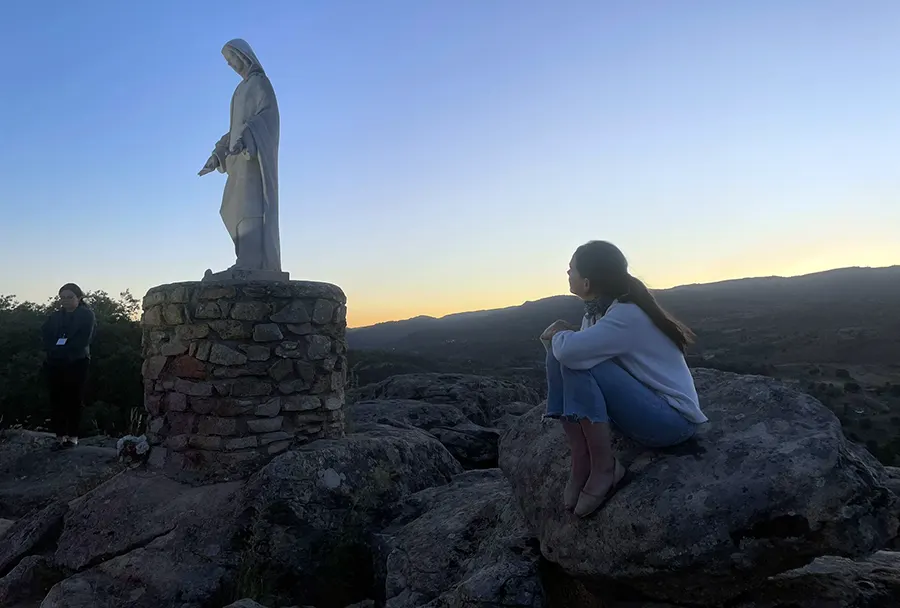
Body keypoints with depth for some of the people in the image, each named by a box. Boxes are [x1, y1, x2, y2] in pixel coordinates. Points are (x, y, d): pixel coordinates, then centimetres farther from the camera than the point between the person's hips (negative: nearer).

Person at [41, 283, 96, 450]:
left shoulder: (87, 315, 1)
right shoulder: (55, 315, 14)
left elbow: (84, 339, -10)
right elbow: (45, 336, 3)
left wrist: (64, 350, -17)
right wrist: (54, 349, -13)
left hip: (77, 362, -4)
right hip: (55, 362, 4)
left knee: (74, 399, 0)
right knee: (56, 398, 1)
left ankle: (73, 436, 6)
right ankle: (60, 435, 7)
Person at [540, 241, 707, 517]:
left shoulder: (627, 315, -24)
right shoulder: (597, 310, 4)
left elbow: (571, 351, -36)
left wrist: (558, 334, -15)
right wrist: (563, 334, -18)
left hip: (673, 418, -8)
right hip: (645, 405, 9)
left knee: (576, 362, -27)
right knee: (558, 356, -8)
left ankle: (605, 468, -15)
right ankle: (581, 465, -7)